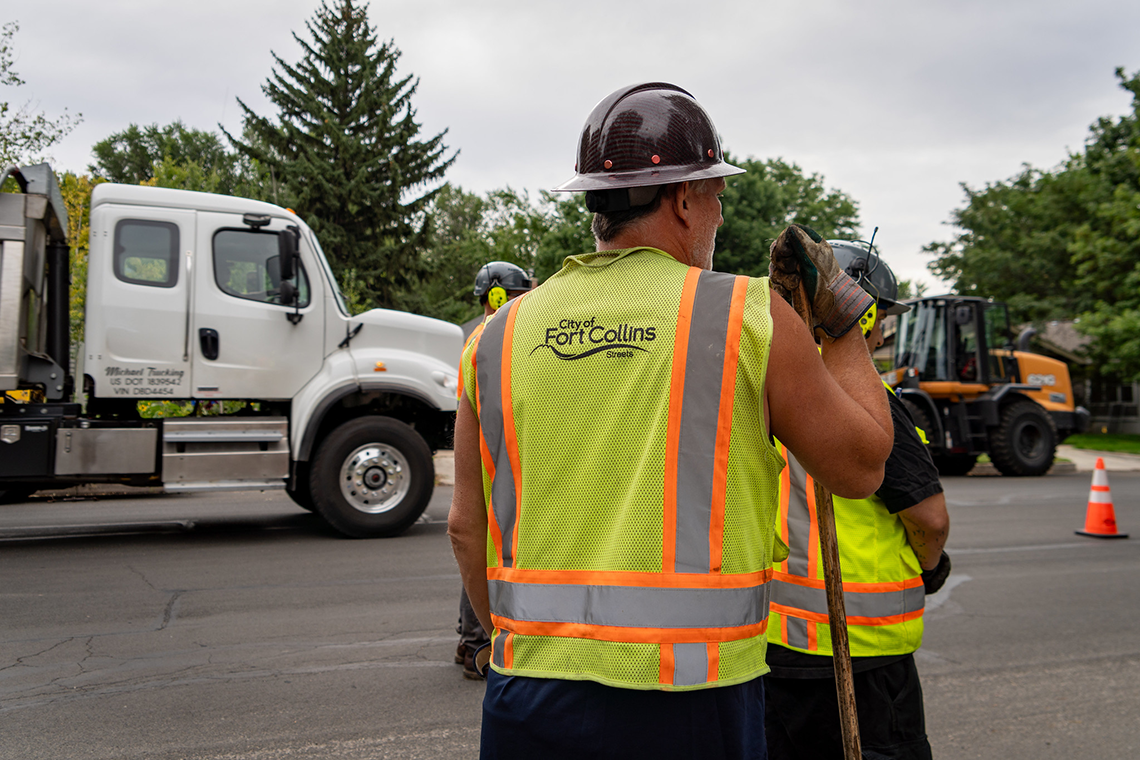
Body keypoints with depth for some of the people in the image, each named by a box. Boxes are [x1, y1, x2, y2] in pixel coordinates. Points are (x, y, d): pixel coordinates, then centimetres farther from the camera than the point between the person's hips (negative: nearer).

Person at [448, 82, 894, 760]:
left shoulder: (501, 337, 3)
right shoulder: (749, 318, -6)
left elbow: (468, 529, 8)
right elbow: (861, 465, 4)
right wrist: (841, 315, 13)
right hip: (686, 704, -3)